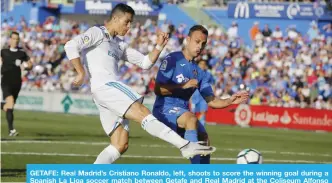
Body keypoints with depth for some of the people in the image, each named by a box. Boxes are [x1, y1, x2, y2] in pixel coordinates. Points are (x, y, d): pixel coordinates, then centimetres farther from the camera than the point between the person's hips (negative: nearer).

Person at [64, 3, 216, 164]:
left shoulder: (119, 44, 27)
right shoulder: (97, 33, 3)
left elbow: (145, 62, 25)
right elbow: (71, 46, -11)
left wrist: (159, 46, 10)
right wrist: (81, 73, -18)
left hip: (112, 88, 10)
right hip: (104, 86, -10)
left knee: (120, 145, 2)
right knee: (143, 114, -20)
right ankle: (186, 146, -29)